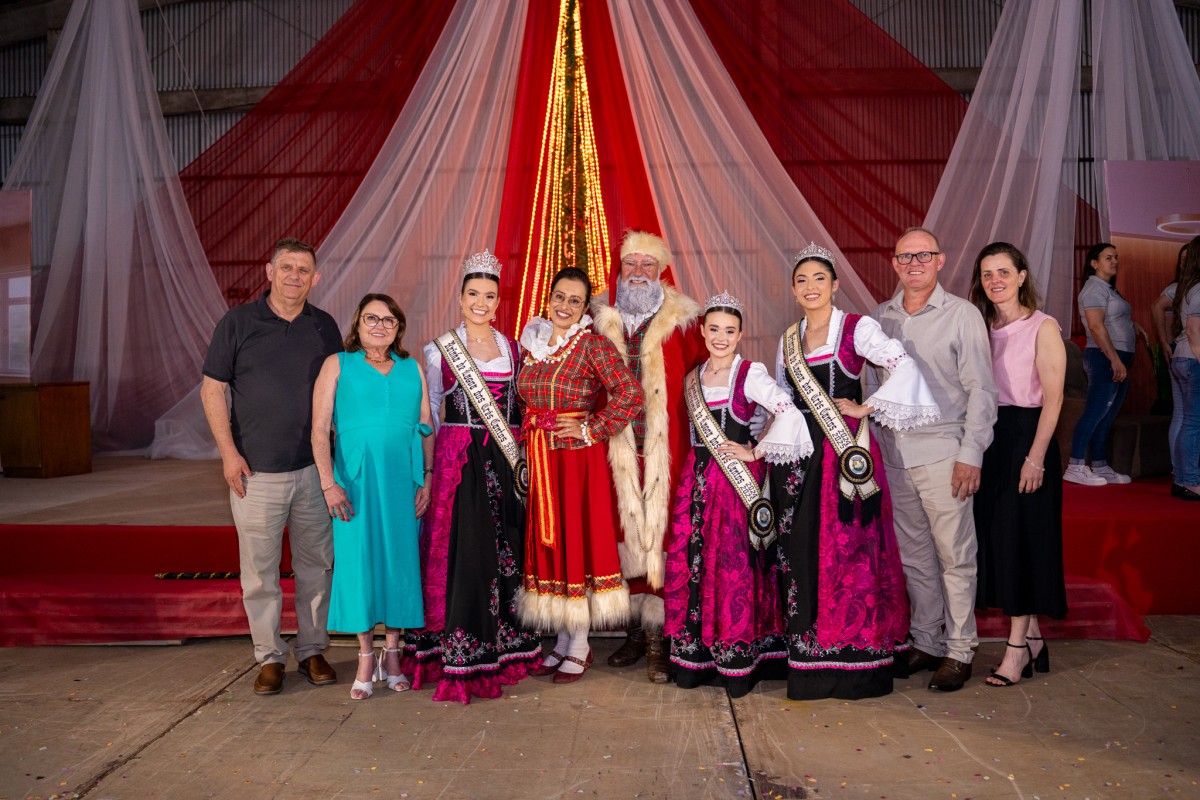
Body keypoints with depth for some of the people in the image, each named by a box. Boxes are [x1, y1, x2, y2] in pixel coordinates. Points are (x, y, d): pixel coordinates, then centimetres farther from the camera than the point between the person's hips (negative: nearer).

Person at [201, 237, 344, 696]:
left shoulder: (325, 327, 8)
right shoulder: (238, 323, 0)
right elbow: (212, 389, 0)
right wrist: (229, 452, -7)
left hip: (314, 469, 2)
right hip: (255, 470, -2)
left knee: (315, 564, 9)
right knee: (259, 569, 3)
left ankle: (312, 651, 23)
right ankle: (269, 657, 17)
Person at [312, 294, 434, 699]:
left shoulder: (413, 369, 13)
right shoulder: (338, 365, 6)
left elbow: (427, 429, 11)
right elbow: (319, 430, 0)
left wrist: (426, 480, 2)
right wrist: (329, 483, -9)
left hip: (404, 481, 2)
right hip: (356, 482, -2)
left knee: (400, 560, 3)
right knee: (359, 560, 0)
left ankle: (392, 654, 16)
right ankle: (366, 658, 12)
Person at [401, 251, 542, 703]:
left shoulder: (513, 349, 12)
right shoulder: (440, 349, 2)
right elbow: (430, 413, 4)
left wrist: (520, 455, 6)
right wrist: (428, 468, -3)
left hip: (507, 460, 4)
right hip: (458, 458, -4)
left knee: (507, 547, 7)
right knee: (464, 548, -5)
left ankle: (505, 646, 21)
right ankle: (463, 658, 6)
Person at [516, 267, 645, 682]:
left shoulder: (593, 345, -10)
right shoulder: (532, 342, 9)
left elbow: (631, 394, -19)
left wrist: (591, 429, -15)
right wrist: (526, 448, 10)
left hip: (578, 457, -6)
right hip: (538, 457, 6)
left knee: (578, 539, 0)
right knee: (547, 542, 10)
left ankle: (580, 647, 12)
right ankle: (562, 641, 24)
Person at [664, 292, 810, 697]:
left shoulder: (750, 374, -5)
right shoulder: (692, 378, 13)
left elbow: (789, 413, -17)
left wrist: (756, 453, -13)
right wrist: (696, 465, 13)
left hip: (736, 479, -5)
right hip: (697, 477, 5)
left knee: (734, 565, -5)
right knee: (690, 560, 3)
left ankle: (738, 662, 7)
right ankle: (695, 658, 14)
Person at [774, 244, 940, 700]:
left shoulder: (857, 329, -3)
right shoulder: (789, 339, 14)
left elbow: (904, 366, -17)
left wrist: (867, 408, -14)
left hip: (846, 454, -5)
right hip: (799, 457, 5)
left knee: (849, 552, -3)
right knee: (802, 552, 7)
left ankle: (854, 656, 9)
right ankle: (809, 657, 18)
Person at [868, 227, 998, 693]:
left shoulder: (962, 315, -2)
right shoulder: (879, 317, 10)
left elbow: (981, 389, -5)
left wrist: (971, 453, -11)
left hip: (943, 453, -4)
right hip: (893, 455, 5)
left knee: (955, 557, 0)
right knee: (913, 555, 12)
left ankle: (959, 651, 13)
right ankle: (926, 642, 24)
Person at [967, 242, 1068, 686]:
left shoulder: (1042, 328, -6)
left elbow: (1053, 398, -11)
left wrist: (1036, 457, -17)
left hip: (1026, 436, -6)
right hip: (988, 438, 6)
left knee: (1020, 538, -4)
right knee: (994, 537, 7)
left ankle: (1018, 647, 5)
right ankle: (1033, 637, 21)